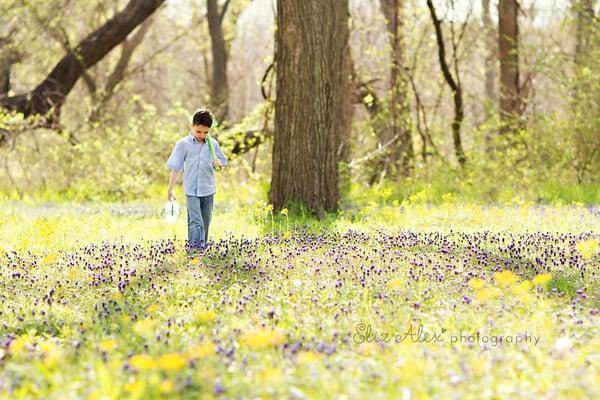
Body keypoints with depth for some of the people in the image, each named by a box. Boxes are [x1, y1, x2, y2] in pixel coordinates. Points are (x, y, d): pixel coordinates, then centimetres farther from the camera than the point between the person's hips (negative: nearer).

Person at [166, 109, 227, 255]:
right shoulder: (183, 144, -3)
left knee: (206, 219, 13)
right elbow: (176, 169, 1)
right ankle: (194, 245, -17)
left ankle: (203, 244, 27)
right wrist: (170, 190, 1)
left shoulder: (213, 144, 4)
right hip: (191, 189, -3)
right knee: (195, 219, -13)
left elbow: (223, 162, 14)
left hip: (208, 189, 3)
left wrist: (219, 163, -12)